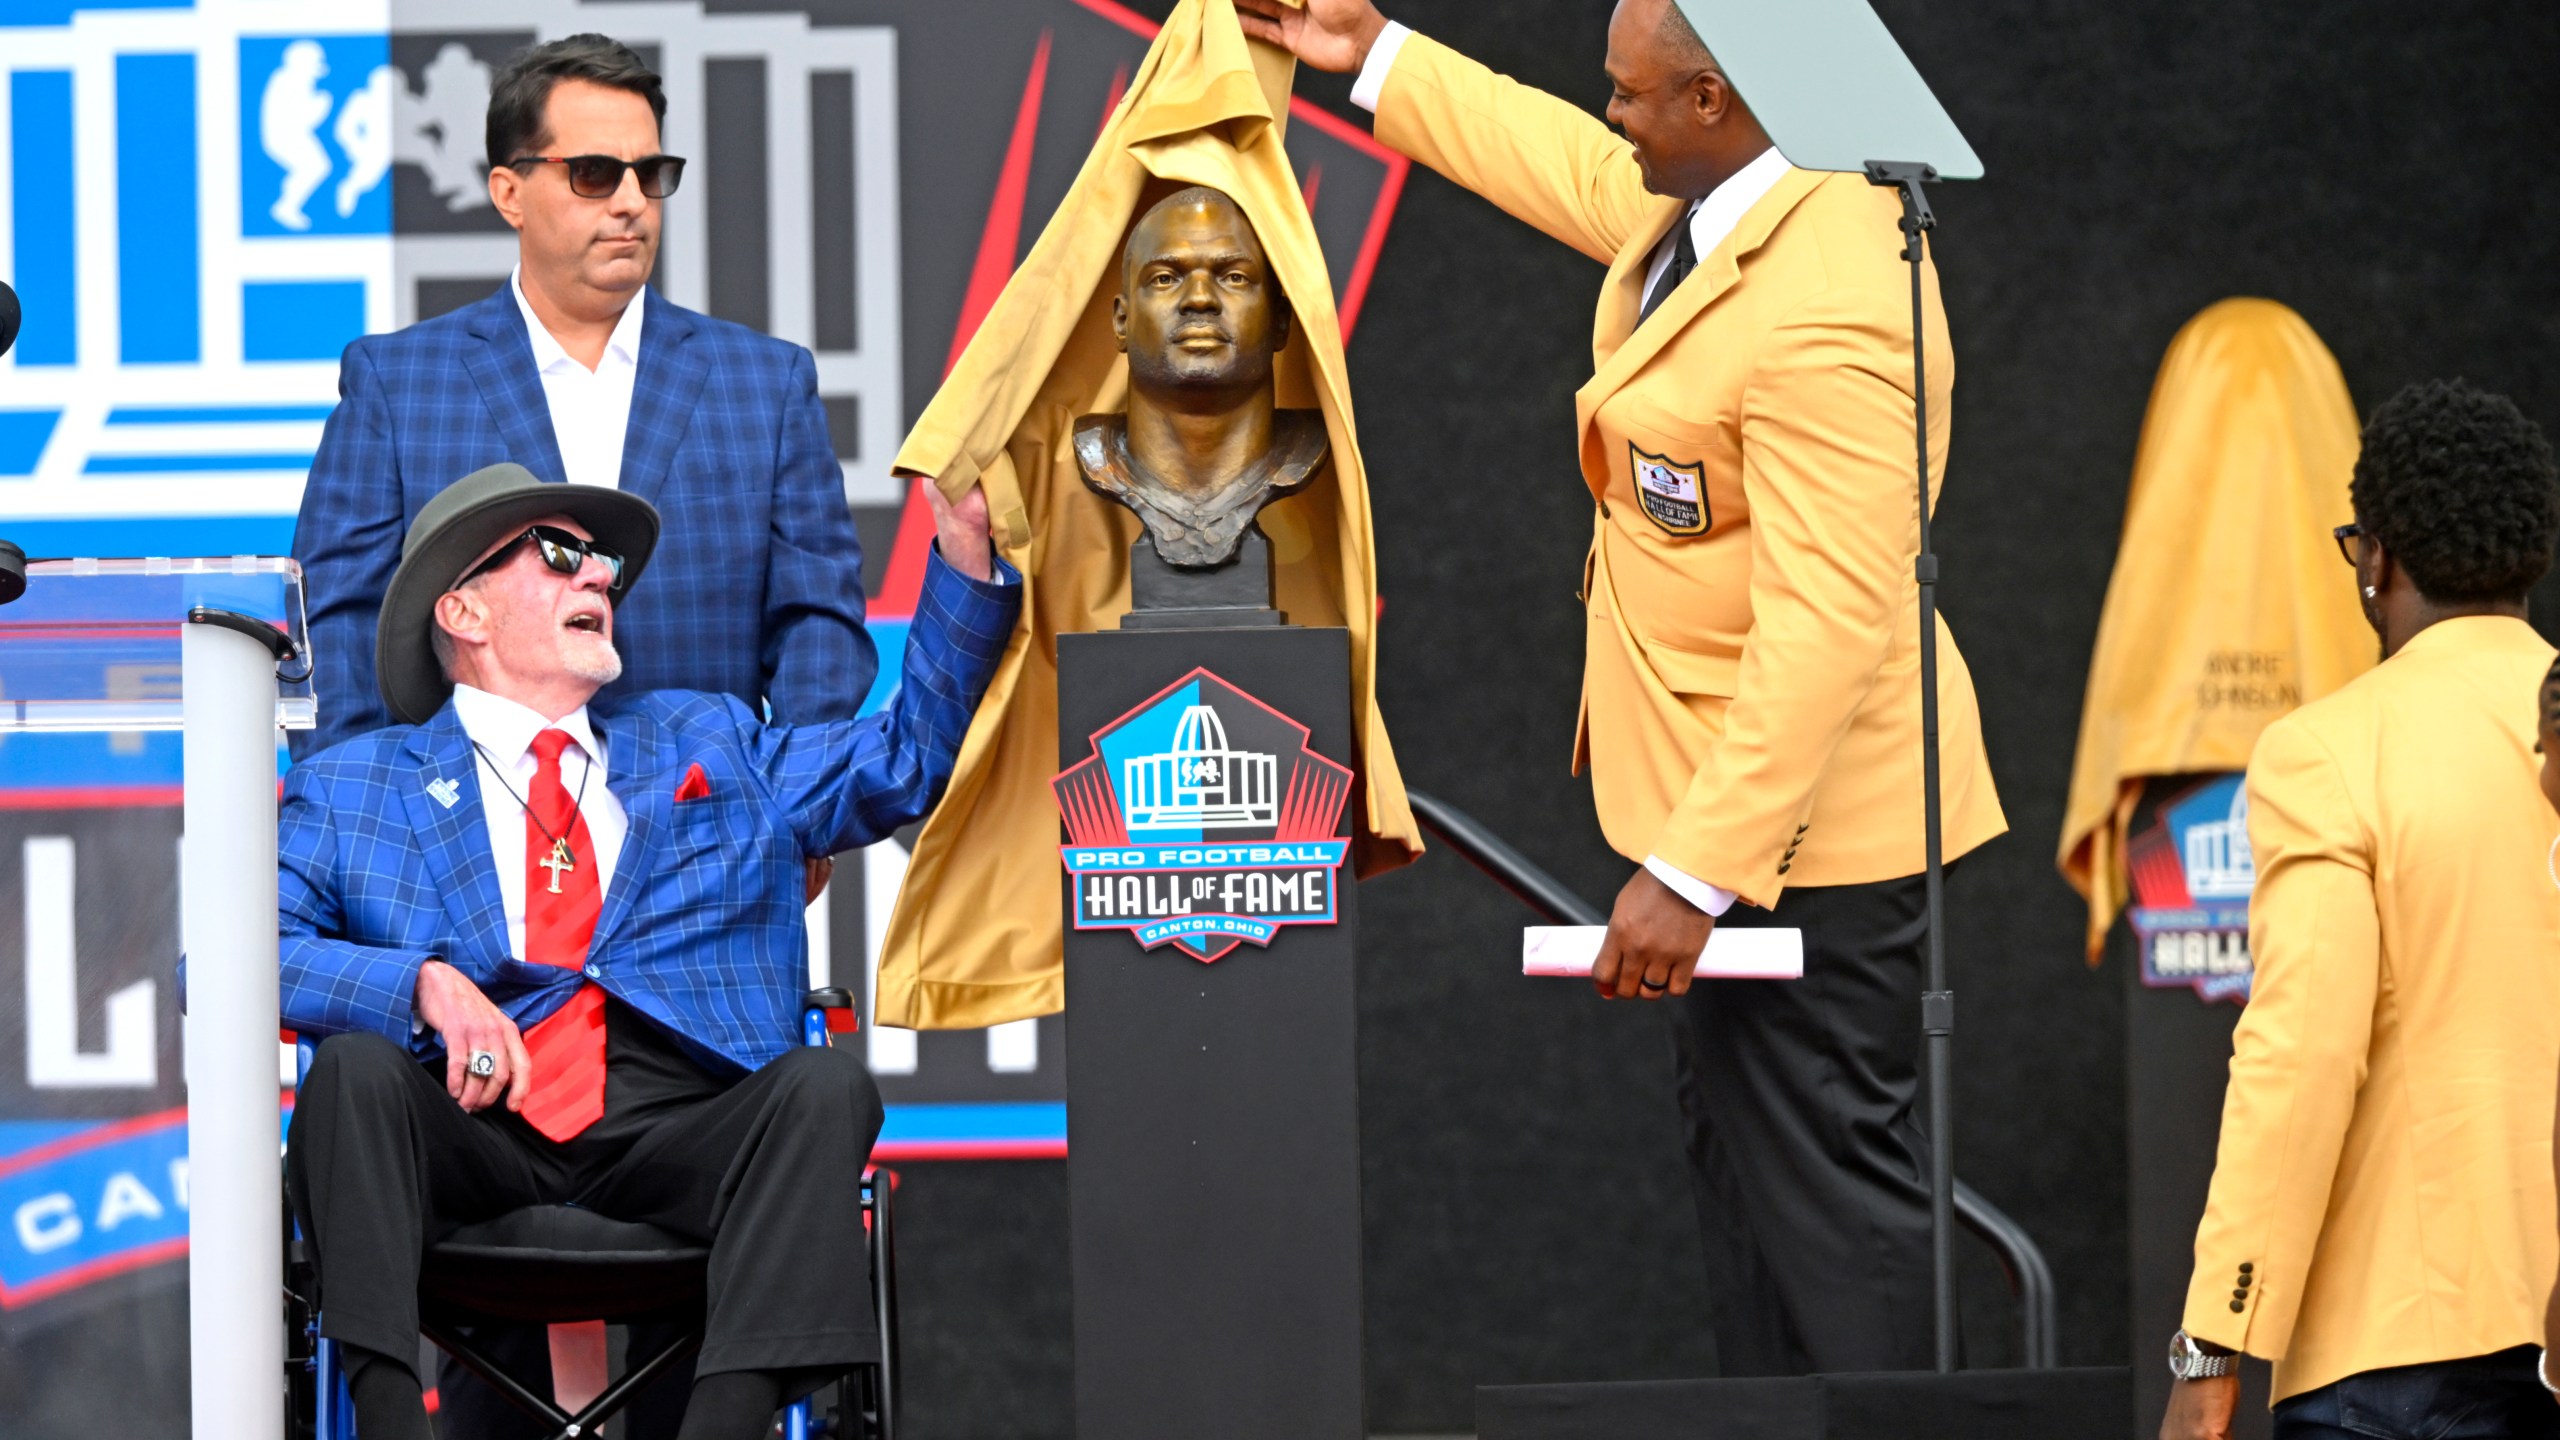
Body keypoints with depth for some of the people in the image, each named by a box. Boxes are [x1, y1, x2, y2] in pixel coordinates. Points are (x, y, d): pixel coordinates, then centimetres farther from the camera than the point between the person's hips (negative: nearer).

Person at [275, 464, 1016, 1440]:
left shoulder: (706, 742, 30)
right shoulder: (352, 788, 19)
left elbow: (909, 757, 30)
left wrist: (967, 550, 20)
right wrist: (422, 983, -14)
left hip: (671, 1135, 2)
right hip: (469, 1124, -2)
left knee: (823, 1084, -27)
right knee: (355, 1067, -32)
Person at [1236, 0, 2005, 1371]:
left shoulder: (1827, 313, -28)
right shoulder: (1693, 206, 4)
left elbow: (1827, 627, -30)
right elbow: (1574, 168, 29)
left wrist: (1692, 871, -30)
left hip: (1805, 821, -11)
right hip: (1727, 795, 11)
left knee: (1830, 1169, -8)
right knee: (1741, 1154, 18)